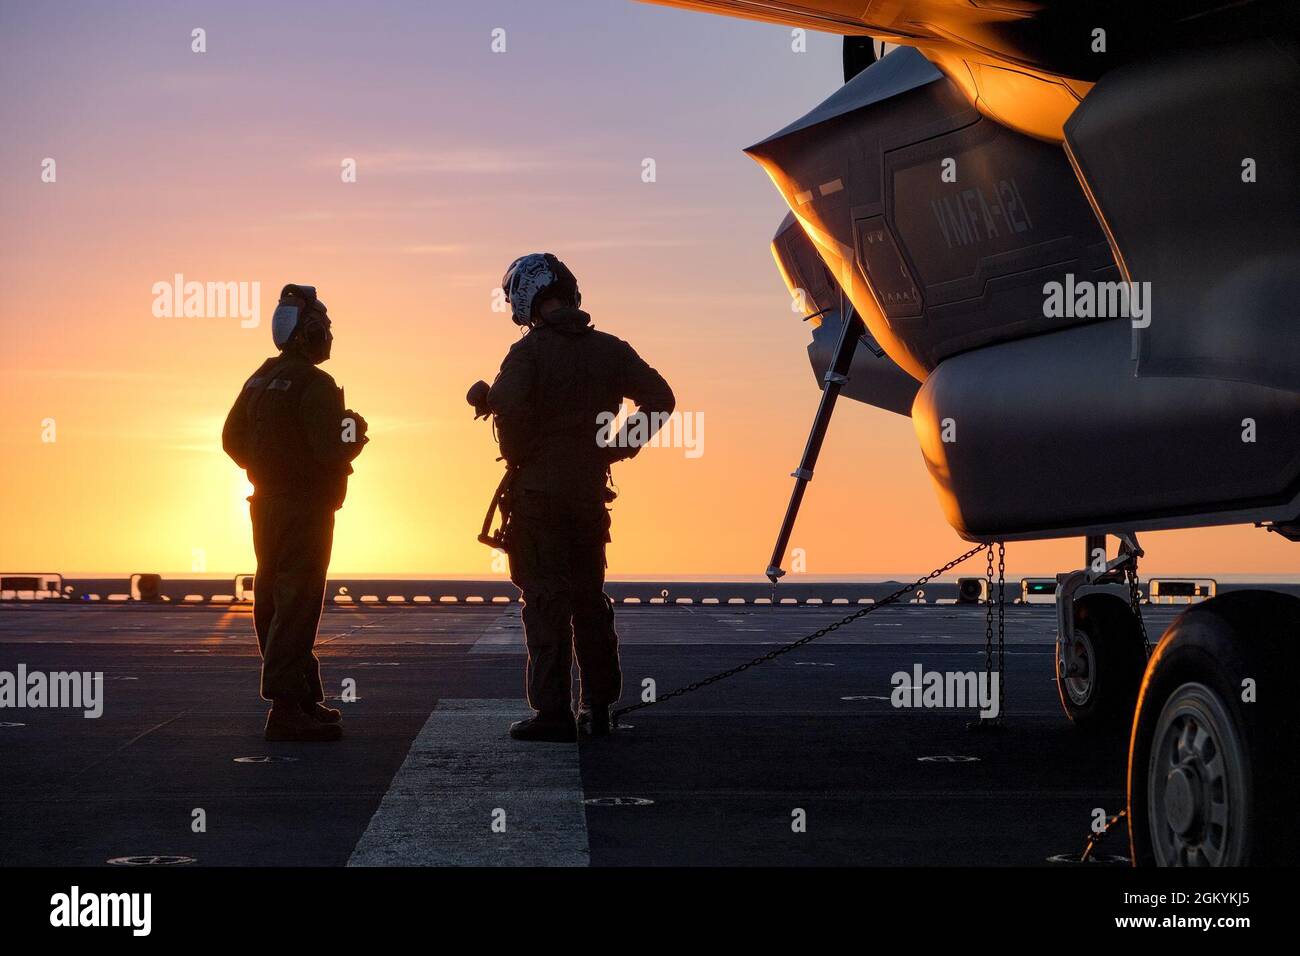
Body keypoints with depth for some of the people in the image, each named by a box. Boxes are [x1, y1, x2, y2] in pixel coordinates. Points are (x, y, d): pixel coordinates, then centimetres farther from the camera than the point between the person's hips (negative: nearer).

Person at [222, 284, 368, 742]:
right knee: (296, 605, -9)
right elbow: (331, 450, -22)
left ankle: (305, 699, 24)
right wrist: (355, 434, -3)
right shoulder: (315, 385, -17)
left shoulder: (259, 380, 9)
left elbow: (232, 438, 16)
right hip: (306, 506, -9)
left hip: (267, 502, 9)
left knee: (274, 602, 13)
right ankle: (287, 707, -12)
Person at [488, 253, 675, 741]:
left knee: (545, 599, -3)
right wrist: (621, 445, 9)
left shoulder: (529, 351, -9)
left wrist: (516, 457, -9)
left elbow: (508, 405, -25)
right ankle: (598, 706, 18)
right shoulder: (610, 350, 6)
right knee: (589, 596, 15)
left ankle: (553, 711, -6)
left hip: (538, 489, -5)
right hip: (591, 489, 5)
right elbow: (660, 398, 5)